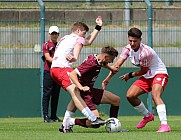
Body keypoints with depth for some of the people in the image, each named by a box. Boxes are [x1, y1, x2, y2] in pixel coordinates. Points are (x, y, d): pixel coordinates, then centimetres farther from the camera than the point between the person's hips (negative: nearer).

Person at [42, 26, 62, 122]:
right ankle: (46, 116, -11)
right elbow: (47, 57, -12)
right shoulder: (46, 45, 0)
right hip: (48, 71, -6)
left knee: (56, 94, 7)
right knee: (47, 93, -7)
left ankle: (54, 116, 11)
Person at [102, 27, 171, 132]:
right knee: (130, 95, 0)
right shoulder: (128, 49, -5)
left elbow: (143, 71, -15)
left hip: (159, 74, -8)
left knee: (155, 95, -32)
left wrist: (130, 75, 0)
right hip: (146, 76, 8)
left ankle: (164, 125, -41)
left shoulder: (145, 52, -28)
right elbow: (118, 64, -15)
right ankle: (147, 116, 23)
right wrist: (108, 78, -26)